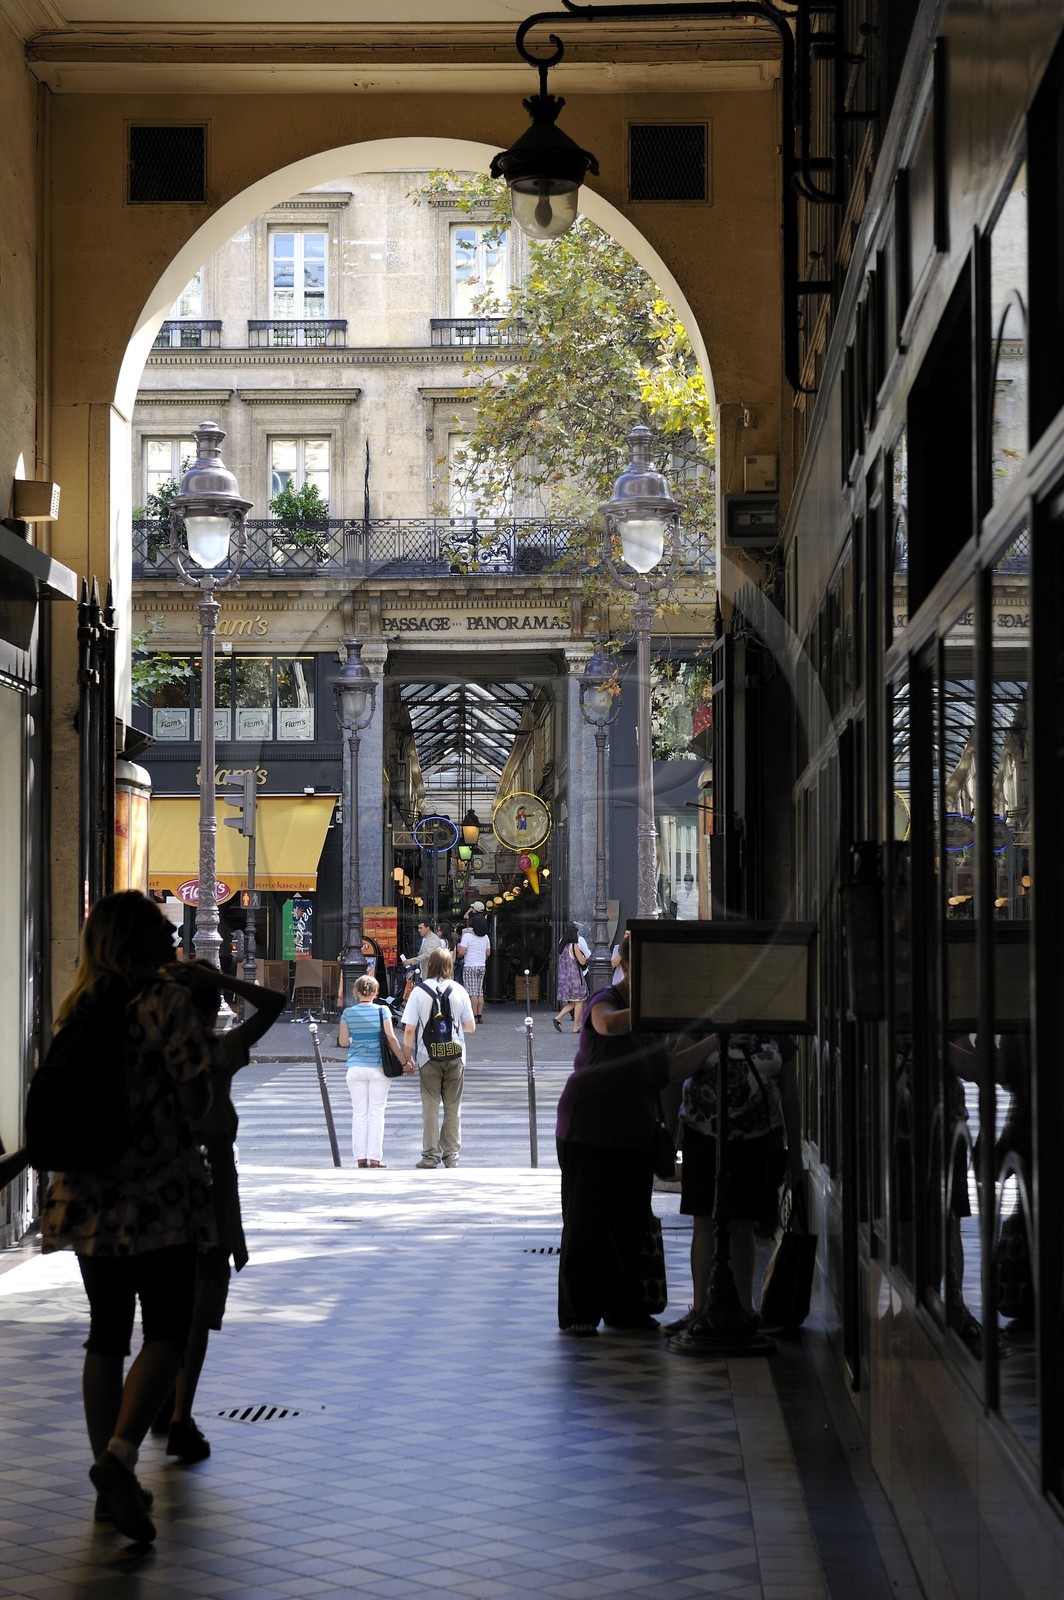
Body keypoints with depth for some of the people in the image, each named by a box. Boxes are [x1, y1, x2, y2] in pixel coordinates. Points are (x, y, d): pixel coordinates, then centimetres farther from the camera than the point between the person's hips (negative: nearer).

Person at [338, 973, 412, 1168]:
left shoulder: (348, 1013, -1)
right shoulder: (382, 1011, -7)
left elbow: (343, 1041, 4)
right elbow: (391, 1038, -9)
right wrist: (405, 1062, -4)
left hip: (355, 1068, 2)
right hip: (378, 1068, -1)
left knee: (359, 1113, 8)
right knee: (376, 1113, 4)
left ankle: (360, 1157, 7)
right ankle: (375, 1157, 3)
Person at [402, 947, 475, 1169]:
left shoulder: (419, 991, -5)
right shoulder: (459, 991, -2)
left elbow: (409, 1029, -6)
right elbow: (470, 1027, 5)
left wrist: (407, 1057, 5)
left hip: (429, 1056, -1)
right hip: (455, 1056, 1)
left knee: (430, 1106, 5)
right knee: (453, 1107, 9)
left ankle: (430, 1154, 6)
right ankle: (451, 1155, 10)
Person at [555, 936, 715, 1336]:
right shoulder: (605, 1001, -9)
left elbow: (669, 1069, 4)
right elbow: (610, 1023, -35)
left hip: (635, 1133, 6)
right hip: (589, 1132, -6)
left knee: (630, 1222, 7)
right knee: (586, 1221, -2)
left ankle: (623, 1309, 15)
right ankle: (578, 1313, 4)